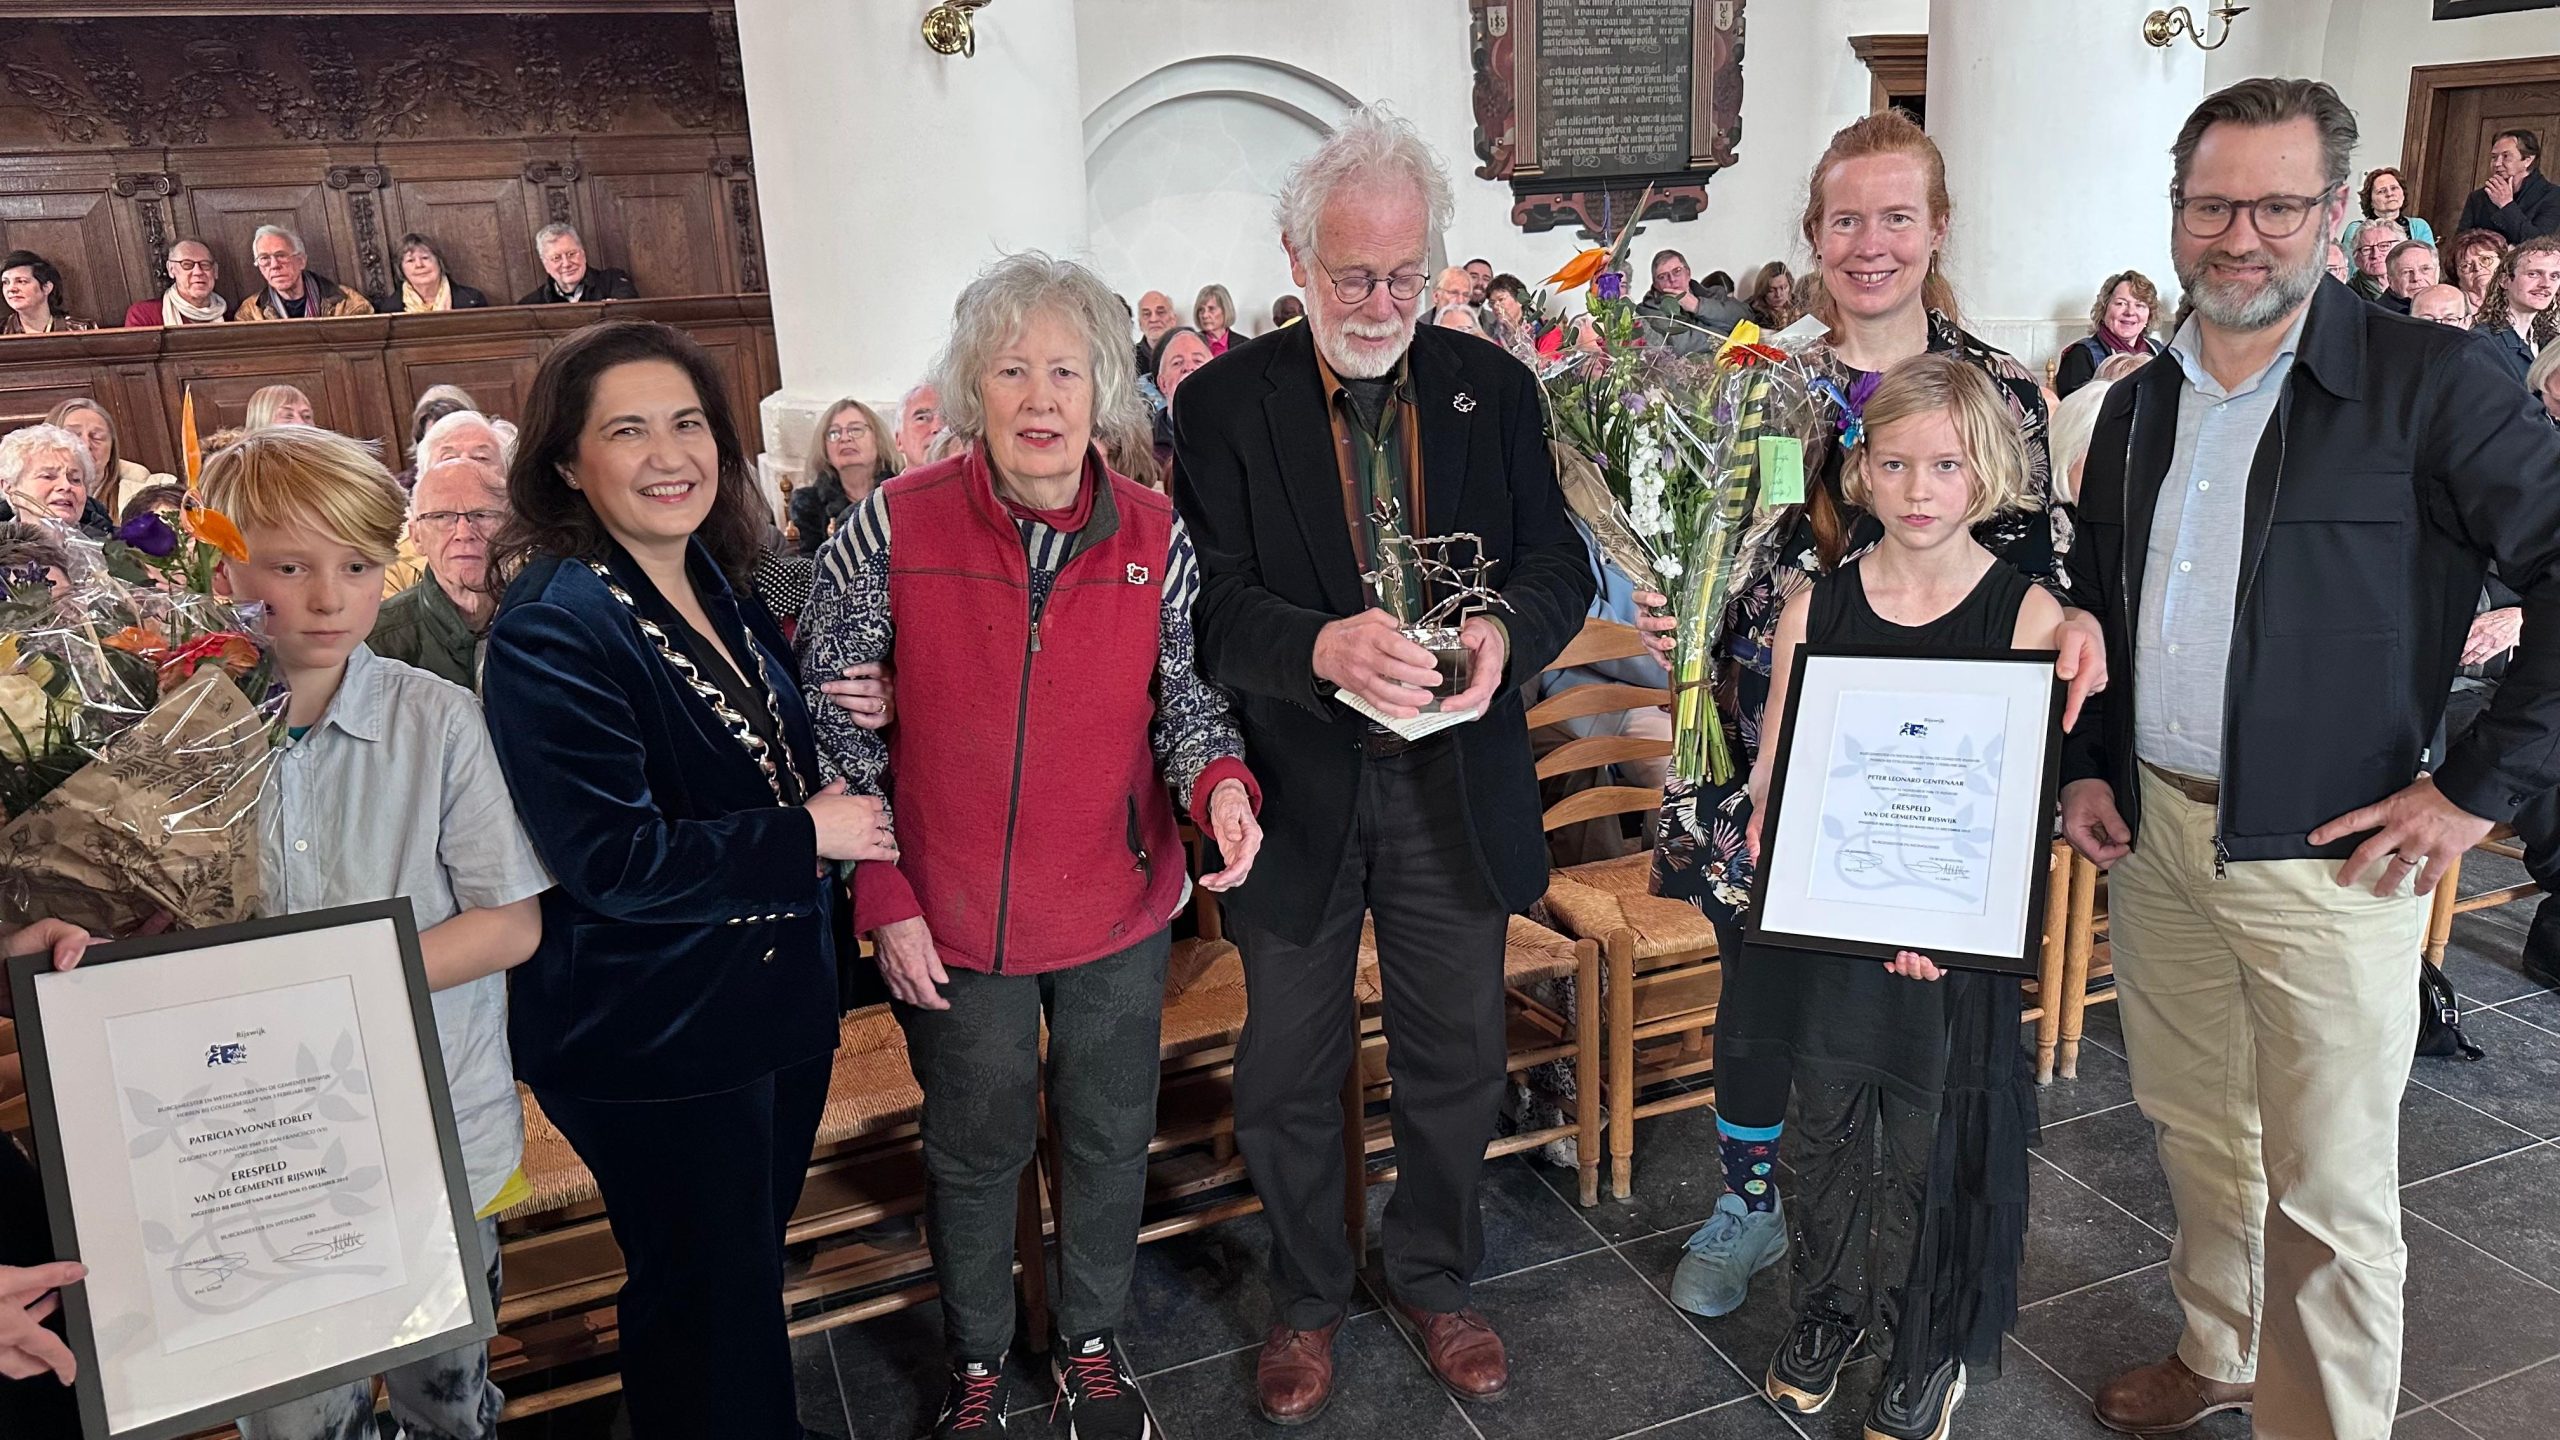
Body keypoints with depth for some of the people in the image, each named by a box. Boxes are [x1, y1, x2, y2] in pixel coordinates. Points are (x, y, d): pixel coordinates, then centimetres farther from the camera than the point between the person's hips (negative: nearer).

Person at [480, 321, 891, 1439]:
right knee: (705, 1306, 12)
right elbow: (614, 861, -27)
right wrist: (806, 834, -19)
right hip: (657, 1039, -8)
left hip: (776, 1000, 8)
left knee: (753, 1270, 26)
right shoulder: (553, 630, -22)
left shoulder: (718, 589, 4)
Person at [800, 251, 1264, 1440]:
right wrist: (884, 895, -8)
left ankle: (1091, 1343, 45)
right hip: (955, 920, -1)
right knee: (974, 1148, 18)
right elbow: (828, 721, -6)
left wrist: (1220, 782, -23)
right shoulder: (893, 528, -14)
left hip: (1119, 909, 2)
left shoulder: (1157, 536, -9)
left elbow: (1188, 699, 0)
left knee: (1110, 1137, 19)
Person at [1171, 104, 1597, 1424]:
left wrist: (1506, 631, -24)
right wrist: (1325, 648, -35)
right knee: (1287, 1081, 14)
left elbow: (1560, 562, -1)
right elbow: (1212, 604, -15)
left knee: (1455, 1065, 18)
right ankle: (1306, 1295, 40)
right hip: (1296, 786, -2)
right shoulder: (1226, 402, -7)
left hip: (1455, 784, 2)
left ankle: (1433, 1277, 43)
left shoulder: (1494, 388, 1)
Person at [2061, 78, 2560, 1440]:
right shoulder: (2138, 407, 8)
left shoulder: (2427, 383, -10)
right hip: (2152, 831, 6)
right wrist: (2084, 764, 8)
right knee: (2194, 1134, 20)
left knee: (2327, 1196, 4)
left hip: (2328, 855, -5)